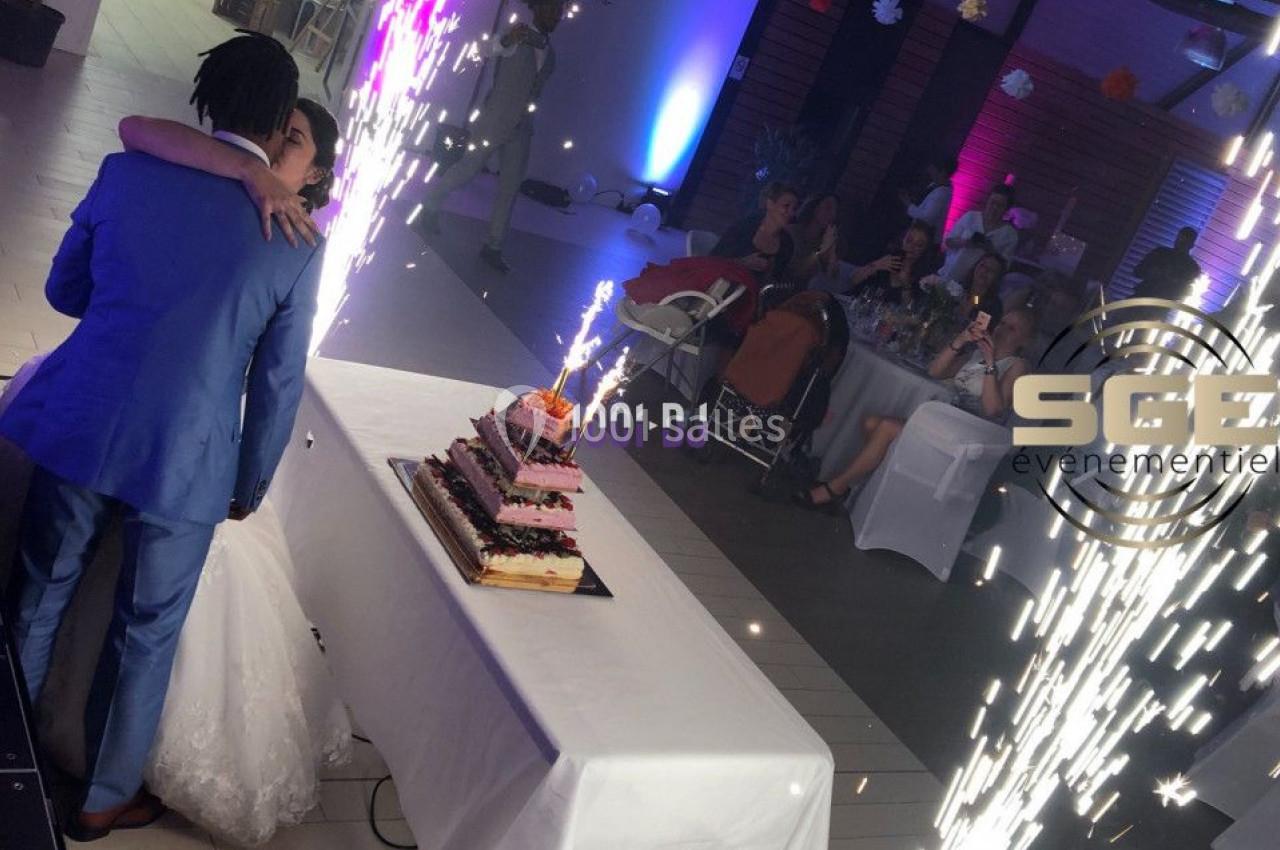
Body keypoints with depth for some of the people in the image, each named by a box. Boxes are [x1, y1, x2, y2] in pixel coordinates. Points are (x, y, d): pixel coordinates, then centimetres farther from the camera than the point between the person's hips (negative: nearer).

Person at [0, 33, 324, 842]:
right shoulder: (297, 242, -8)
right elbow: (279, 381, -2)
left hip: (76, 429, 2)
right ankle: (105, 798, 34)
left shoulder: (128, 172, -3)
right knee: (147, 634, 17)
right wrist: (252, 482, 10)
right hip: (185, 462, -2)